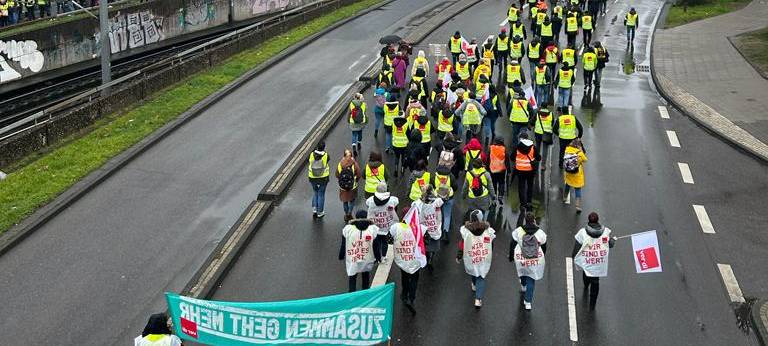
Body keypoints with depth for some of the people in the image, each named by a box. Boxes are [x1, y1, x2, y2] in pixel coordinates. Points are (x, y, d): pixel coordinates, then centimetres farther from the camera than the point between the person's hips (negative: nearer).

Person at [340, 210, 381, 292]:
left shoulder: (348, 228, -11)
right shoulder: (373, 228, -12)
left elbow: (343, 245, -2)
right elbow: (375, 246, -6)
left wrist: (341, 257, 14)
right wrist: (378, 258, 9)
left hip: (352, 260, -1)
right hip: (367, 260, 2)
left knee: (352, 278, 14)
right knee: (366, 276, 27)